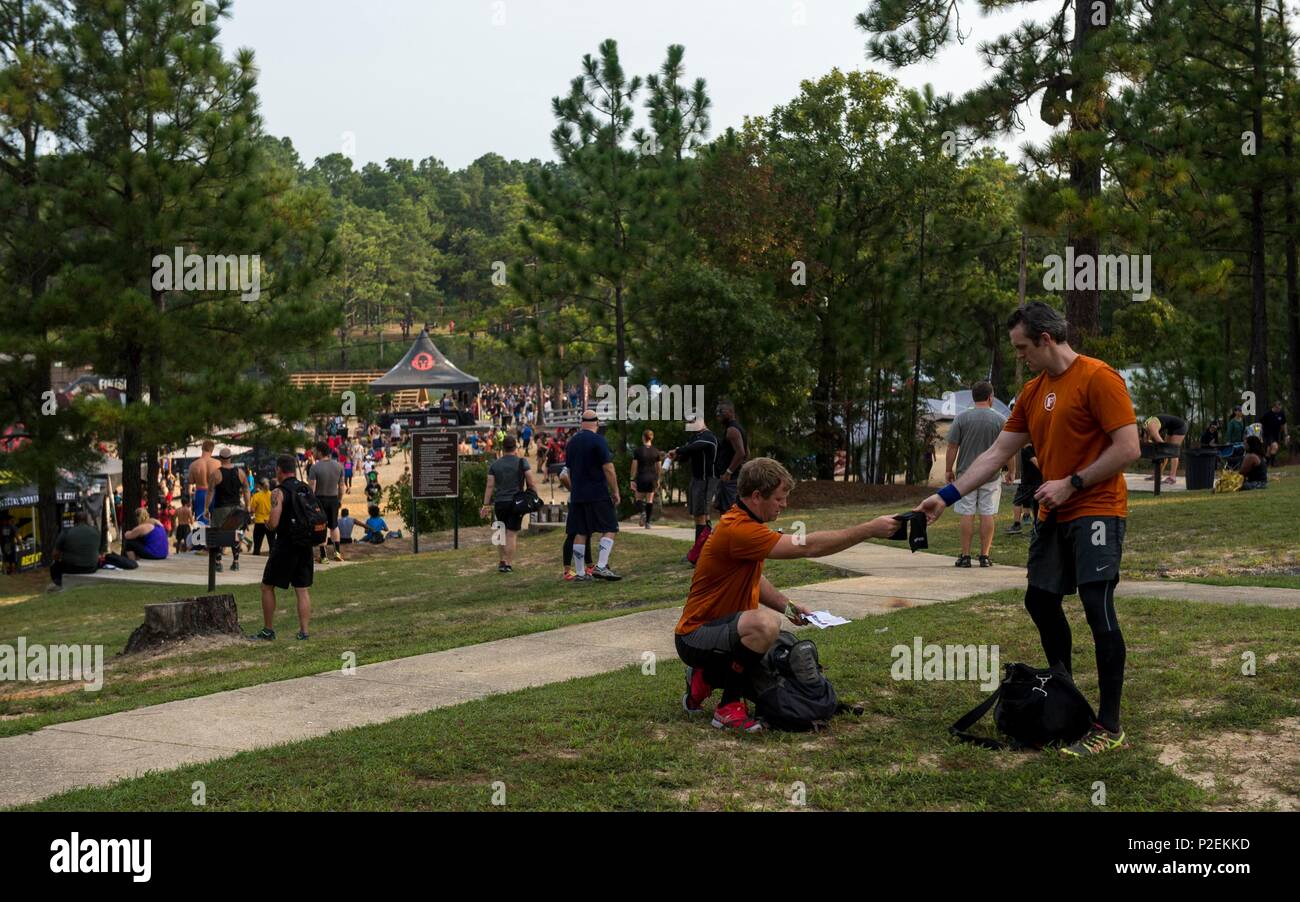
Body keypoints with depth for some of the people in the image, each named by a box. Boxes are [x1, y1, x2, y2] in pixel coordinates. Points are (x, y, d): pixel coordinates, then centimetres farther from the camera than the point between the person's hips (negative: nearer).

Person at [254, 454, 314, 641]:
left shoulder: (279, 493, -11)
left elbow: (273, 524, -18)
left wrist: (267, 523, 3)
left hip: (285, 544, -5)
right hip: (305, 545, 5)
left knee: (267, 587, 9)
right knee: (303, 590, 8)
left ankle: (268, 631, 10)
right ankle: (303, 631, 3)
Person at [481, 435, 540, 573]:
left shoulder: (495, 464, 4)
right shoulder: (522, 462, -3)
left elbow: (490, 486, 2)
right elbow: (531, 483, -5)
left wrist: (486, 505, 4)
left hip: (499, 503, 2)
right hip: (516, 502, -2)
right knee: (512, 534, 1)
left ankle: (502, 561, 16)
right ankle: (507, 564, -2)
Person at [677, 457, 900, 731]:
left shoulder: (746, 523, 8)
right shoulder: (737, 530, -26)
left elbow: (753, 580, 21)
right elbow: (807, 546, -30)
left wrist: (788, 606, 4)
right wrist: (870, 529, -26)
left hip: (723, 628, 10)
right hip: (695, 635, -10)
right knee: (765, 624, -37)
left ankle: (706, 677, 18)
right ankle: (729, 707, -19)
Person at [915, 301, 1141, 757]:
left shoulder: (1098, 378, -12)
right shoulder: (1033, 392, 13)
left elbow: (1128, 448, -17)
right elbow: (996, 454, 14)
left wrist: (1071, 484, -17)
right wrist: (945, 496, 9)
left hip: (1096, 511, -9)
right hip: (1054, 515, 9)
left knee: (1098, 608, -13)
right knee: (1040, 601, 12)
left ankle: (1110, 726, -9)